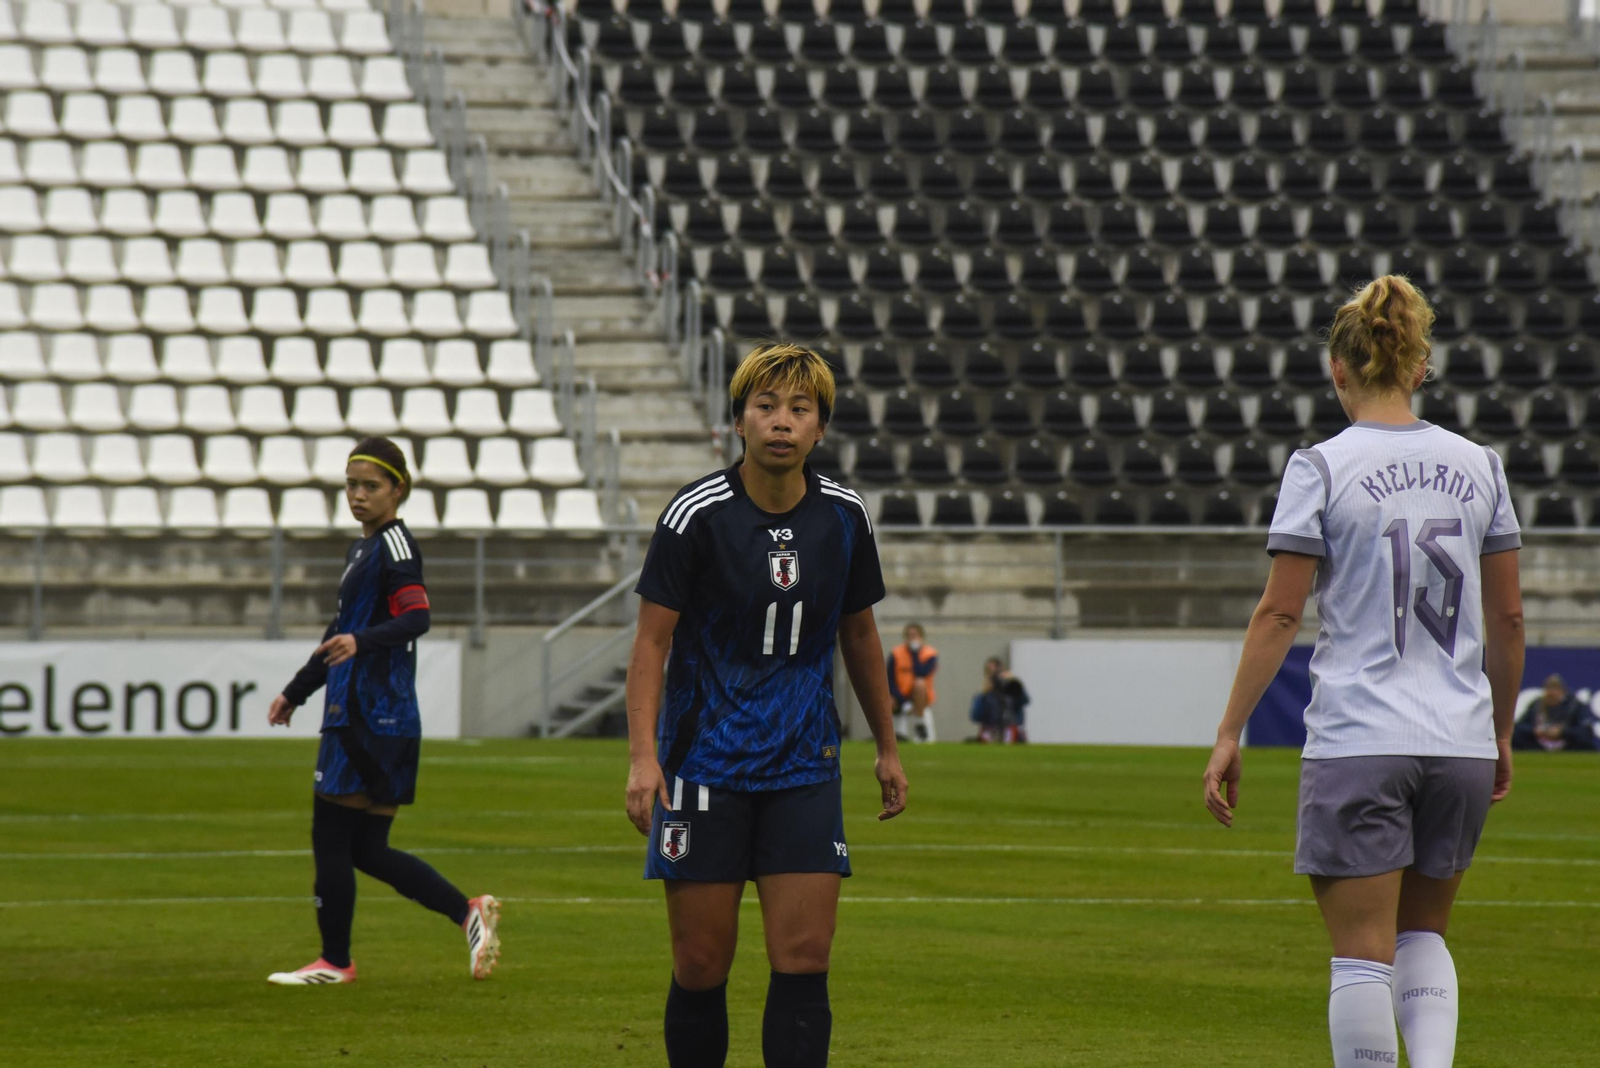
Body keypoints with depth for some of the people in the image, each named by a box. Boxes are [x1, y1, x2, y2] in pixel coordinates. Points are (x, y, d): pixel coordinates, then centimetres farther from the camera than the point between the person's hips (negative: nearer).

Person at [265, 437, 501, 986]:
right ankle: (469, 913, 5)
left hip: (376, 717, -10)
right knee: (366, 849, 7)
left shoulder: (395, 545, -9)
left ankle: (335, 961, 4)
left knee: (331, 835, -4)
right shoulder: (363, 549, 20)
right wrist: (296, 692, 34)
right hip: (353, 714, 10)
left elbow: (417, 618, -24)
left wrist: (361, 642, -40)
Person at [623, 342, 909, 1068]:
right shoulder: (696, 514, -10)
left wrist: (887, 747, 21)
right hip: (704, 761, -3)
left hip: (804, 765, 3)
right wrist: (642, 757, -17)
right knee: (701, 967, -1)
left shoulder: (844, 516, 2)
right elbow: (652, 639, -7)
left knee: (803, 964, -6)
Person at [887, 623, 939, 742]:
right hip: (901, 697, 1)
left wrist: (915, 654, -18)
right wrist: (903, 702, -18)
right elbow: (890, 681, -8)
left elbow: (922, 673, -25)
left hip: (921, 700, -1)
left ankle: (919, 723, -23)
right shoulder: (896, 654, -3)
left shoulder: (930, 654, -6)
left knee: (919, 683, -35)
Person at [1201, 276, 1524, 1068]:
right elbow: (1507, 618, 11)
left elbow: (1279, 615, -7)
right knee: (1422, 933, 20)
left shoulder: (1322, 468, -6)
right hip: (1461, 740, 4)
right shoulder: (1477, 466, 6)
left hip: (1357, 741, -4)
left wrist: (1229, 734, -2)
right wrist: (1502, 733, 22)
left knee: (1363, 953, 1)